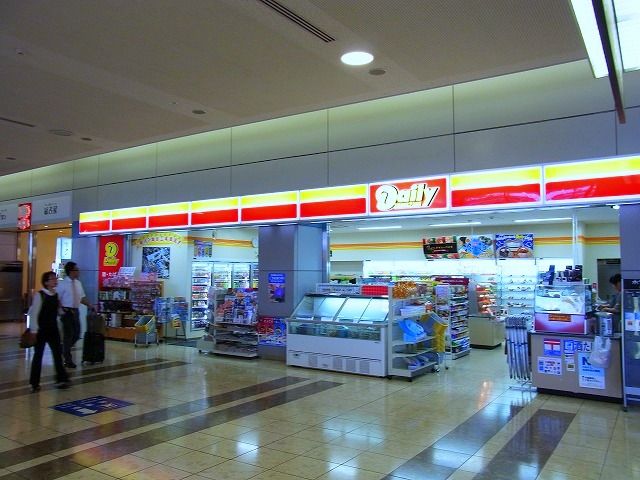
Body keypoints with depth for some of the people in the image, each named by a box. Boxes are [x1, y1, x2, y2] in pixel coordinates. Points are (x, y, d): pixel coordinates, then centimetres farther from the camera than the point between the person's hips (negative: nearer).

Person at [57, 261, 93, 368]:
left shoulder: (78, 283, 8)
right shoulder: (63, 284, -12)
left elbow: (82, 297, 15)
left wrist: (89, 305, 3)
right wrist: (61, 310, -21)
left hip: (75, 311, 6)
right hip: (67, 311, -6)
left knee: (76, 334, 11)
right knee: (68, 335, 1)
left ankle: (64, 350, 35)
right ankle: (68, 360, 12)